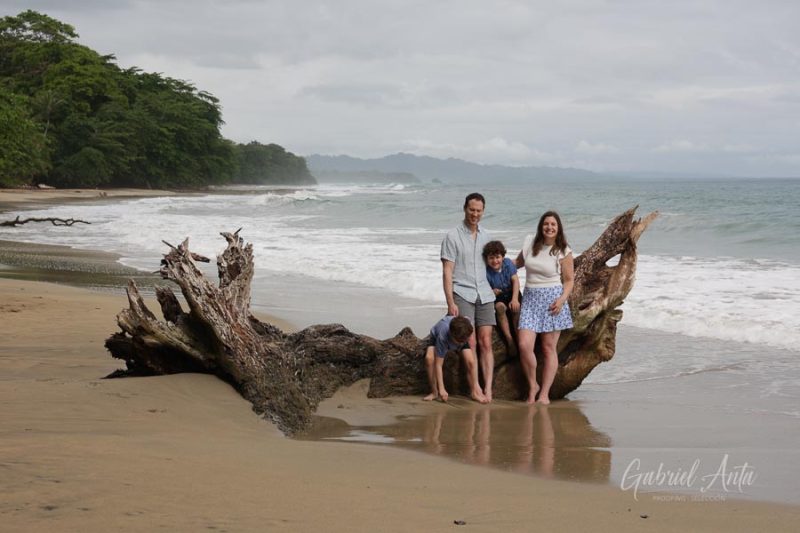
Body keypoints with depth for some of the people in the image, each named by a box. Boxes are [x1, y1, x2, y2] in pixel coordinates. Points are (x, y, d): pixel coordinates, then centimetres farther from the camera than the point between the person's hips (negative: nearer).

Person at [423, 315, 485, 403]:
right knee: (429, 358, -29)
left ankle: (473, 392, -3)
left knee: (470, 361, -23)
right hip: (436, 337, -2)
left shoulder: (468, 327, -39)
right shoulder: (442, 336, -44)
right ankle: (434, 392, -12)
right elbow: (438, 364, -37)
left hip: (460, 335, 2)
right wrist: (441, 389, -39)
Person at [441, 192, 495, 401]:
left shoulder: (485, 236, 14)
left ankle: (488, 388, -6)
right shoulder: (453, 236, -2)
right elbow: (447, 271, -5)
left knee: (486, 343, -3)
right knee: (470, 343, -9)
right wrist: (450, 302, -12)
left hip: (484, 295, 4)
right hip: (462, 294, -4)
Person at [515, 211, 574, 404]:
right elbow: (519, 262, 27)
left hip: (552, 299, -3)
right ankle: (532, 386, 8)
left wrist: (562, 298, -14)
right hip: (530, 298, 3)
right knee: (524, 345, -12)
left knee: (549, 348, 0)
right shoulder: (530, 244, 8)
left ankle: (544, 393, 6)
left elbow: (569, 280, 1)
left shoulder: (564, 252, -1)